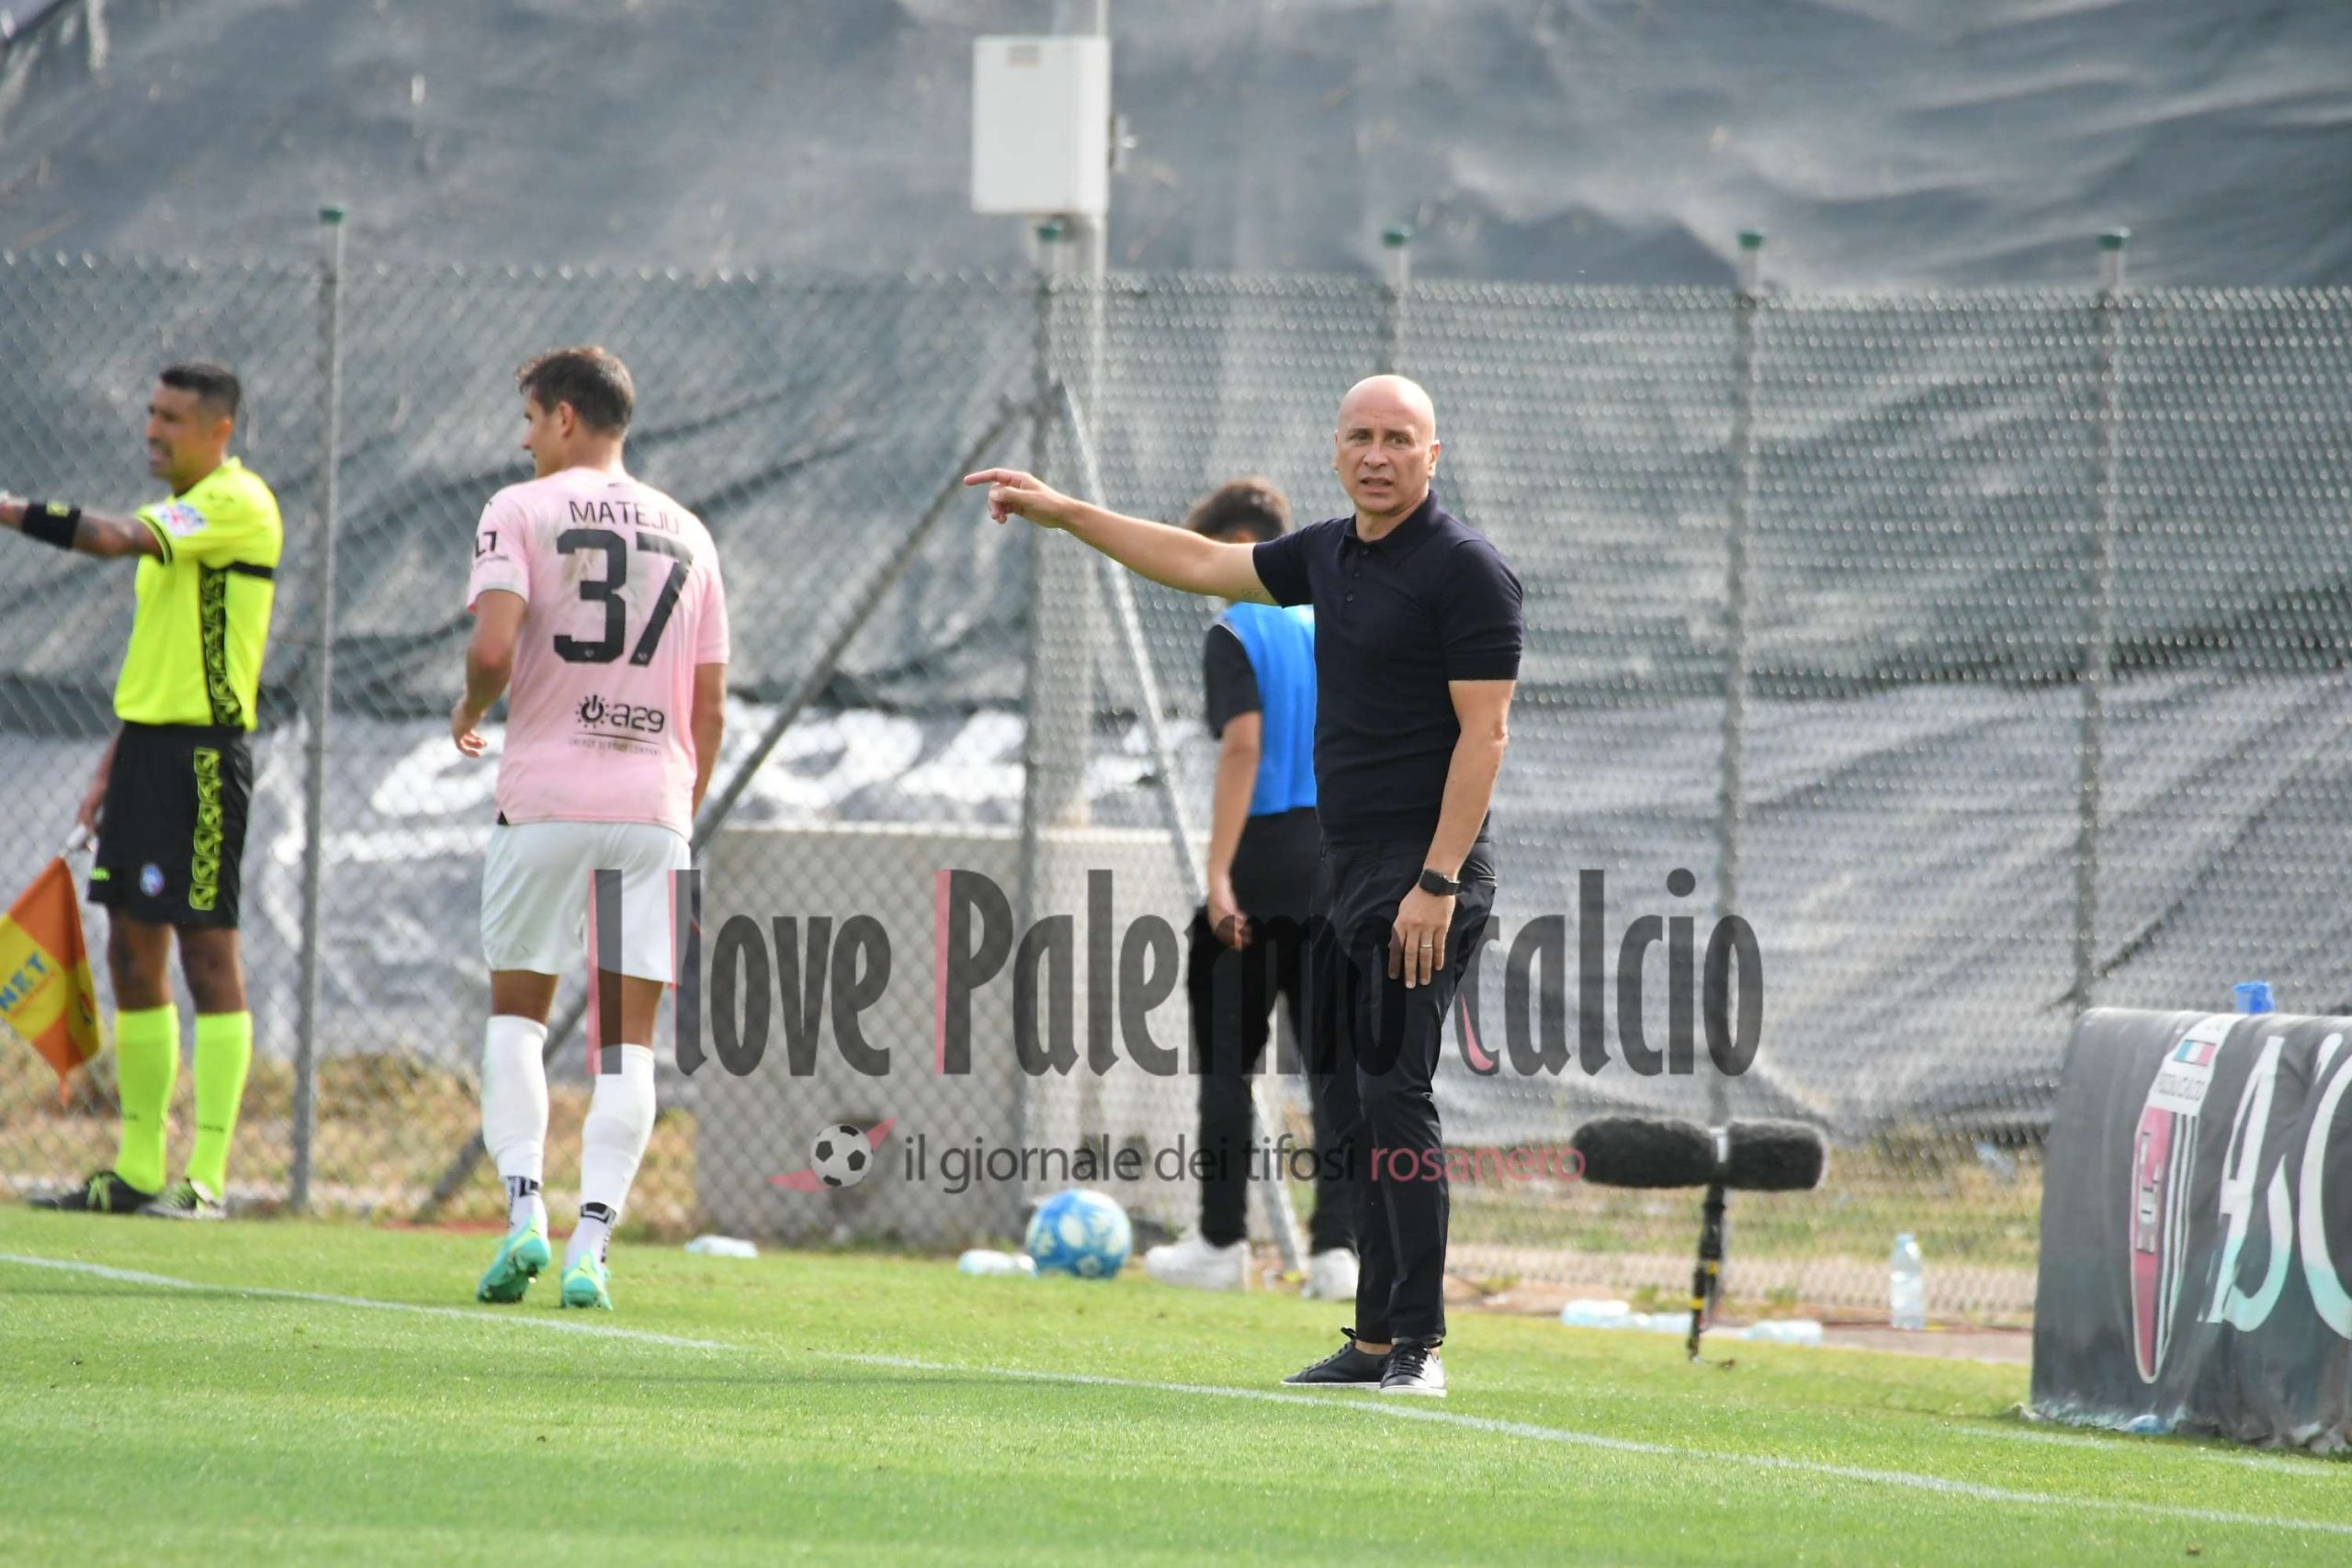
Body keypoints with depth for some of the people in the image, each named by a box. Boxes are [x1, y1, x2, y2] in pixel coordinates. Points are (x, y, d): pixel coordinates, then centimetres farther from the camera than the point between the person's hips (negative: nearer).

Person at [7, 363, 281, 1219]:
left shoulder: (238, 504, -11)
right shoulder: (177, 515, 19)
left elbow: (115, 538, -26)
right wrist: (111, 768, 22)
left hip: (203, 754, -10)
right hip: (149, 746, 10)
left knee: (207, 949, -9)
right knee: (133, 951, 9)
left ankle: (206, 1177, -9)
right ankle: (139, 1172, 13)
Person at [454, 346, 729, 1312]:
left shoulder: (520, 511, -1)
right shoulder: (686, 536, 13)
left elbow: (494, 647, -15)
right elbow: (711, 706, 12)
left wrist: (469, 714, 5)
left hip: (546, 799, -3)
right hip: (653, 803, 3)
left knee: (516, 1008, 11)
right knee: (627, 1039, 2)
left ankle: (524, 1212, -5)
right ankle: (591, 1248, -7)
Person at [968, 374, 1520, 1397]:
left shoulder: (1466, 570, -11)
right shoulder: (1330, 554, 14)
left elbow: (1483, 731, -16)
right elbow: (1203, 565, 28)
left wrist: (1437, 882, -22)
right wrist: (1063, 513, 29)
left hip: (1422, 875, -9)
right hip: (1343, 869, 9)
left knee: (1393, 1094, -14)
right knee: (1347, 1100, 7)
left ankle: (1420, 1344, -14)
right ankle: (1376, 1340, 10)